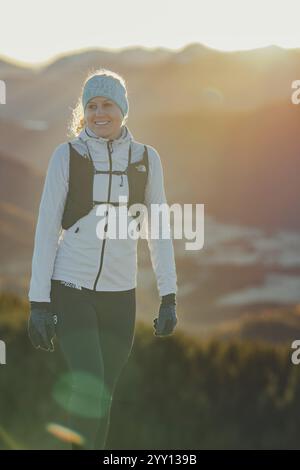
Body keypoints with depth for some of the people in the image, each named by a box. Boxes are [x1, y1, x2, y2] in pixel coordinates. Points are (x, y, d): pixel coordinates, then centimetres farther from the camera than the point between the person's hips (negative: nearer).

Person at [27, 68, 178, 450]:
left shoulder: (146, 159, 4)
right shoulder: (67, 155, -3)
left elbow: (158, 232, 8)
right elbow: (46, 229, -3)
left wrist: (168, 297, 2)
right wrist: (39, 302, -7)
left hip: (120, 295, 3)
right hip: (70, 290, -3)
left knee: (103, 396, 9)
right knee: (89, 387, -15)